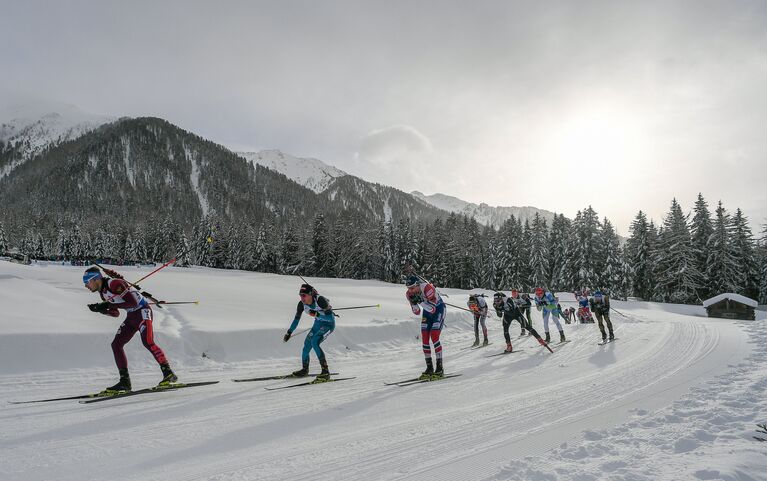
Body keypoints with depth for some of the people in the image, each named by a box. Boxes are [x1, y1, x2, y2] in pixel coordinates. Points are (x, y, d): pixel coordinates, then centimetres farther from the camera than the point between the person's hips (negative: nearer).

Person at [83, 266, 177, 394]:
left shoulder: (114, 283, -18)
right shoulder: (103, 292, 11)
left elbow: (132, 302, -25)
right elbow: (115, 313, 18)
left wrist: (109, 304, -22)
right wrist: (100, 309, 1)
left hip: (142, 310, -10)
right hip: (131, 316, 10)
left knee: (147, 342, -23)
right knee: (116, 344, 2)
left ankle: (168, 373, -18)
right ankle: (125, 381, 5)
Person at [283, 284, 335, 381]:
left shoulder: (320, 300, -31)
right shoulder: (301, 304, -13)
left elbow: (330, 317, -24)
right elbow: (296, 319, 3)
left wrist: (317, 314, -36)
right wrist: (289, 332, 6)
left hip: (329, 324, -7)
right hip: (318, 324, 7)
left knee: (314, 342, -24)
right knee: (307, 344, 4)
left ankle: (326, 372, -21)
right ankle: (305, 370, 31)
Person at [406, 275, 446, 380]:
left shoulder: (428, 288, -34)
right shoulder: (409, 294, -15)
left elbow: (433, 309, -33)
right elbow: (417, 312, -8)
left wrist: (421, 301, -43)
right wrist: (414, 303, -28)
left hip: (439, 309, -6)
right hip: (427, 312, 6)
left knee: (434, 337, -17)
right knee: (424, 339, -3)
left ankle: (440, 368, -9)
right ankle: (429, 368, 7)